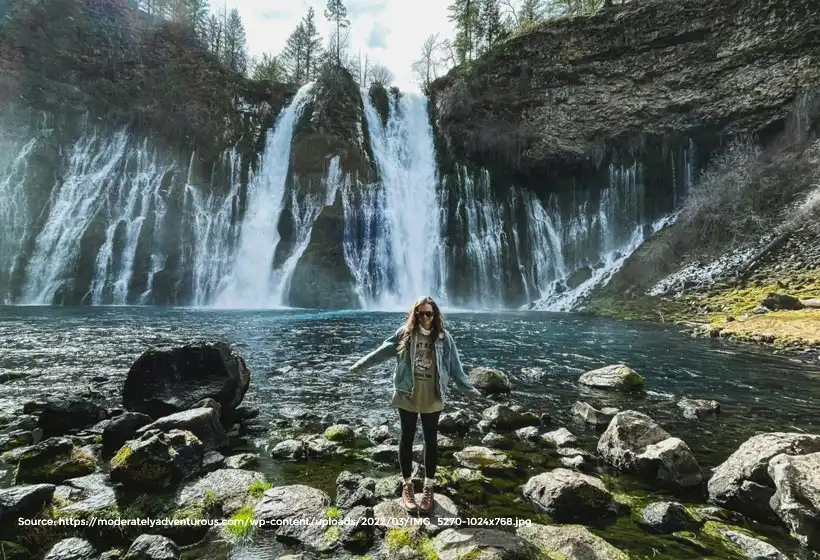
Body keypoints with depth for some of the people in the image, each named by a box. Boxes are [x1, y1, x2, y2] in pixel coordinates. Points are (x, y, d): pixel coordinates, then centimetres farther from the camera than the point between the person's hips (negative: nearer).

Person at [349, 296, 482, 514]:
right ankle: (407, 485, 30)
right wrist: (360, 365, 2)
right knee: (406, 439, 12)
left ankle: (428, 487, 29)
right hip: (407, 396, 0)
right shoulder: (404, 333, -7)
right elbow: (382, 352, -1)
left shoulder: (443, 337, -5)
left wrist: (468, 388, 0)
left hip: (432, 398, 0)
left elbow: (455, 366, 0)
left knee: (431, 441, 12)